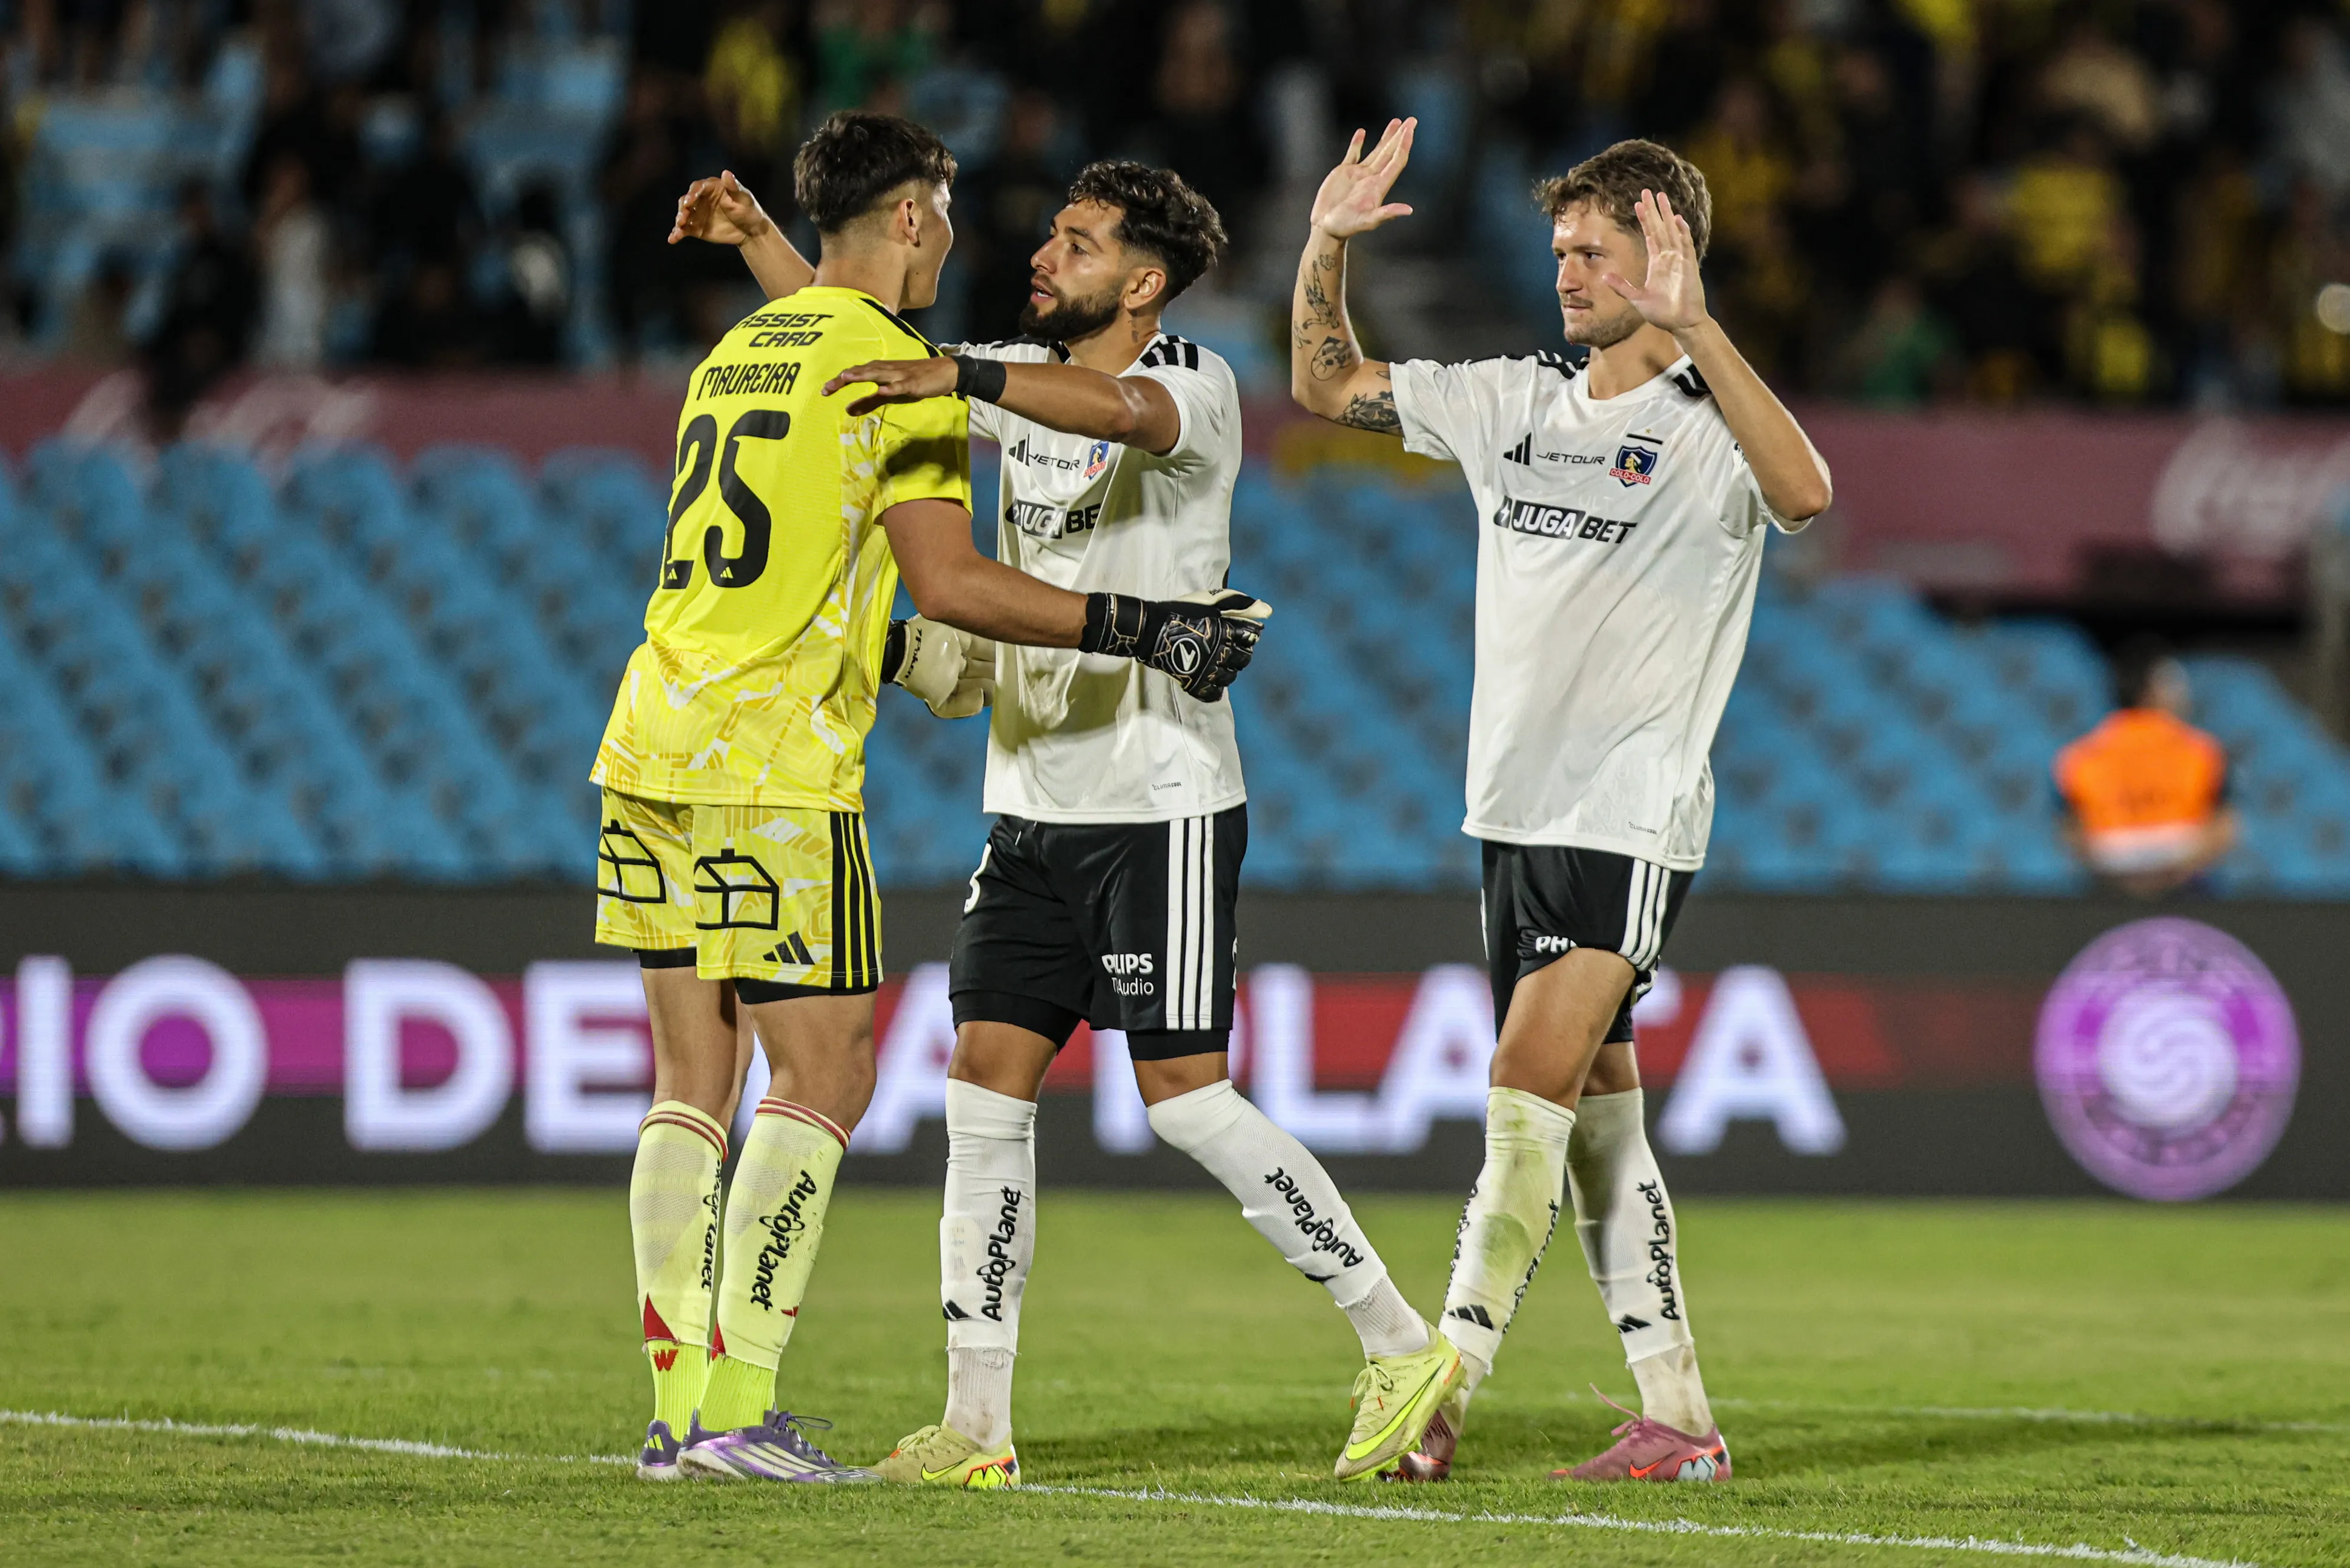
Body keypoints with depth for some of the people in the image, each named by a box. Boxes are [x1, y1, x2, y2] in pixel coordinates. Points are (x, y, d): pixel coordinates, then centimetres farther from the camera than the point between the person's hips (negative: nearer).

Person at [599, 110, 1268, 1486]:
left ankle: (680, 1406, 7)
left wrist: (896, 654, 32)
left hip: (653, 747, 8)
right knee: (825, 1075, -2)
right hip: (774, 766, -8)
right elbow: (948, 581, -14)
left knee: (694, 1084, 9)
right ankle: (737, 1408, -8)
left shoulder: (739, 353, 19)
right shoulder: (893, 366, -7)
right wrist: (1144, 630, -10)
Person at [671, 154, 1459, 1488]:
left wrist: (960, 375, -46)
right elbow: (859, 349, 21)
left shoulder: (1198, 385, -11)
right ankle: (977, 1426, 3)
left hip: (1165, 802, -7)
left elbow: (1123, 408, -35)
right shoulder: (1024, 378, 11)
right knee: (988, 1084, 0)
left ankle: (1406, 1346, 2)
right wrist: (757, 238, 7)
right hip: (1036, 803, 7)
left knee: (1186, 1097, -9)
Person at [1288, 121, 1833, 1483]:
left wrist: (1692, 323, -38)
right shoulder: (1517, 403, 12)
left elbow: (1804, 493, -31)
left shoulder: (1708, 423, -9)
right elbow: (1329, 385, 20)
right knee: (1597, 1120, 8)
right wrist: (1328, 248, 3)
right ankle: (1680, 1422, 12)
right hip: (1516, 810, 7)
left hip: (1632, 820, -7)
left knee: (1528, 1096, -15)